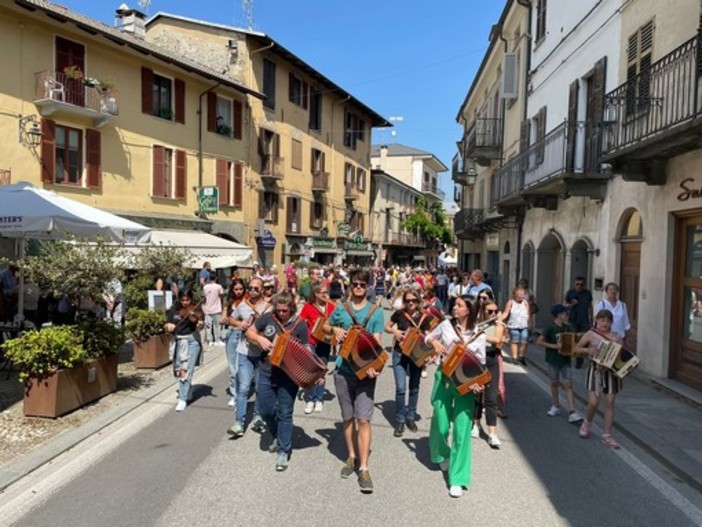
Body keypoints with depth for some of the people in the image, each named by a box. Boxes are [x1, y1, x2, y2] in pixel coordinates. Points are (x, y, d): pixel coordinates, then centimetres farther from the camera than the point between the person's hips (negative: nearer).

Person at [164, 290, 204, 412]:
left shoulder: (196, 310, -7)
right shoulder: (174, 309, 4)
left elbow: (198, 328, -17)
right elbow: (166, 326, 7)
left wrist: (199, 323, -39)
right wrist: (168, 326, -15)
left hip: (192, 341, -4)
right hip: (177, 342, 5)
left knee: (187, 370, -10)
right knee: (178, 370, 14)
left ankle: (183, 399, -2)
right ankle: (188, 391, 38)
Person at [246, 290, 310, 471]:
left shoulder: (300, 325, -8)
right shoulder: (268, 318, -3)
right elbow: (250, 332, 8)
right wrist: (260, 339, -13)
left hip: (288, 376, -3)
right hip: (266, 373, 3)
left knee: (285, 413, 4)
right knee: (265, 410, 11)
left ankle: (283, 451, 18)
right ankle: (279, 436, 39)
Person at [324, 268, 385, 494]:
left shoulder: (376, 311, -3)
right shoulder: (341, 308, 3)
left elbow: (376, 342, -9)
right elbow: (325, 326, 19)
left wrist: (373, 365, -25)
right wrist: (335, 329, -4)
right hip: (343, 370, 3)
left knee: (363, 418, -6)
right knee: (347, 417, 13)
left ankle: (364, 468, 1)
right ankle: (351, 457, 31)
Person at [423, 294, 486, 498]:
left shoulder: (479, 335, -4)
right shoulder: (446, 325, -2)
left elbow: (481, 364, 1)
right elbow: (428, 338, 15)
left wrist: (479, 384, -16)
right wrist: (434, 342, -8)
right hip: (443, 378, 1)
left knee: (462, 429, -5)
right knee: (441, 425, 9)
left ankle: (457, 479, 5)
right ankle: (442, 456, 42)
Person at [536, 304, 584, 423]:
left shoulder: (567, 327, 3)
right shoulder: (551, 328, -12)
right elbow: (539, 342, -16)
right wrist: (554, 346, -23)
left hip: (565, 360, 3)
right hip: (554, 360, -3)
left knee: (568, 385, -3)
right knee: (554, 383, 13)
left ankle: (572, 413, -5)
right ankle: (556, 406, 31)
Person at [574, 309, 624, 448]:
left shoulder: (616, 337, 5)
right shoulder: (590, 334, -1)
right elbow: (576, 348, 4)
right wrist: (587, 350, -15)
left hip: (612, 371, 3)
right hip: (596, 370, -3)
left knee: (610, 403, 5)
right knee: (593, 402, -7)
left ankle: (607, 436, 15)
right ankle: (587, 423, 25)